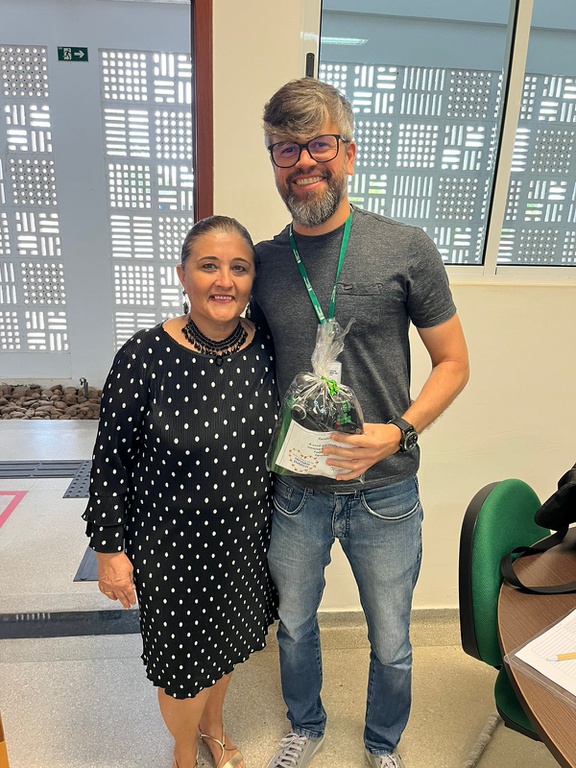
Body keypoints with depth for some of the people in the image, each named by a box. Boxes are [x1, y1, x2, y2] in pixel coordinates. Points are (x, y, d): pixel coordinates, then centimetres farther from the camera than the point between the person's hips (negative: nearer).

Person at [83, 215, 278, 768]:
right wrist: (109, 547, -8)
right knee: (184, 660, 18)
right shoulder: (145, 356, -20)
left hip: (247, 537, 4)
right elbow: (111, 459, -11)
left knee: (226, 644, 26)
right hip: (172, 546, -3)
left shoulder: (268, 350, -9)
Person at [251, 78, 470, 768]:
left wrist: (398, 433, -19)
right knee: (294, 626, 23)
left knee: (390, 644, 19)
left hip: (384, 493, -2)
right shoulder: (263, 262, -2)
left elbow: (453, 362, -4)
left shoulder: (406, 250, -10)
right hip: (295, 490, 3)